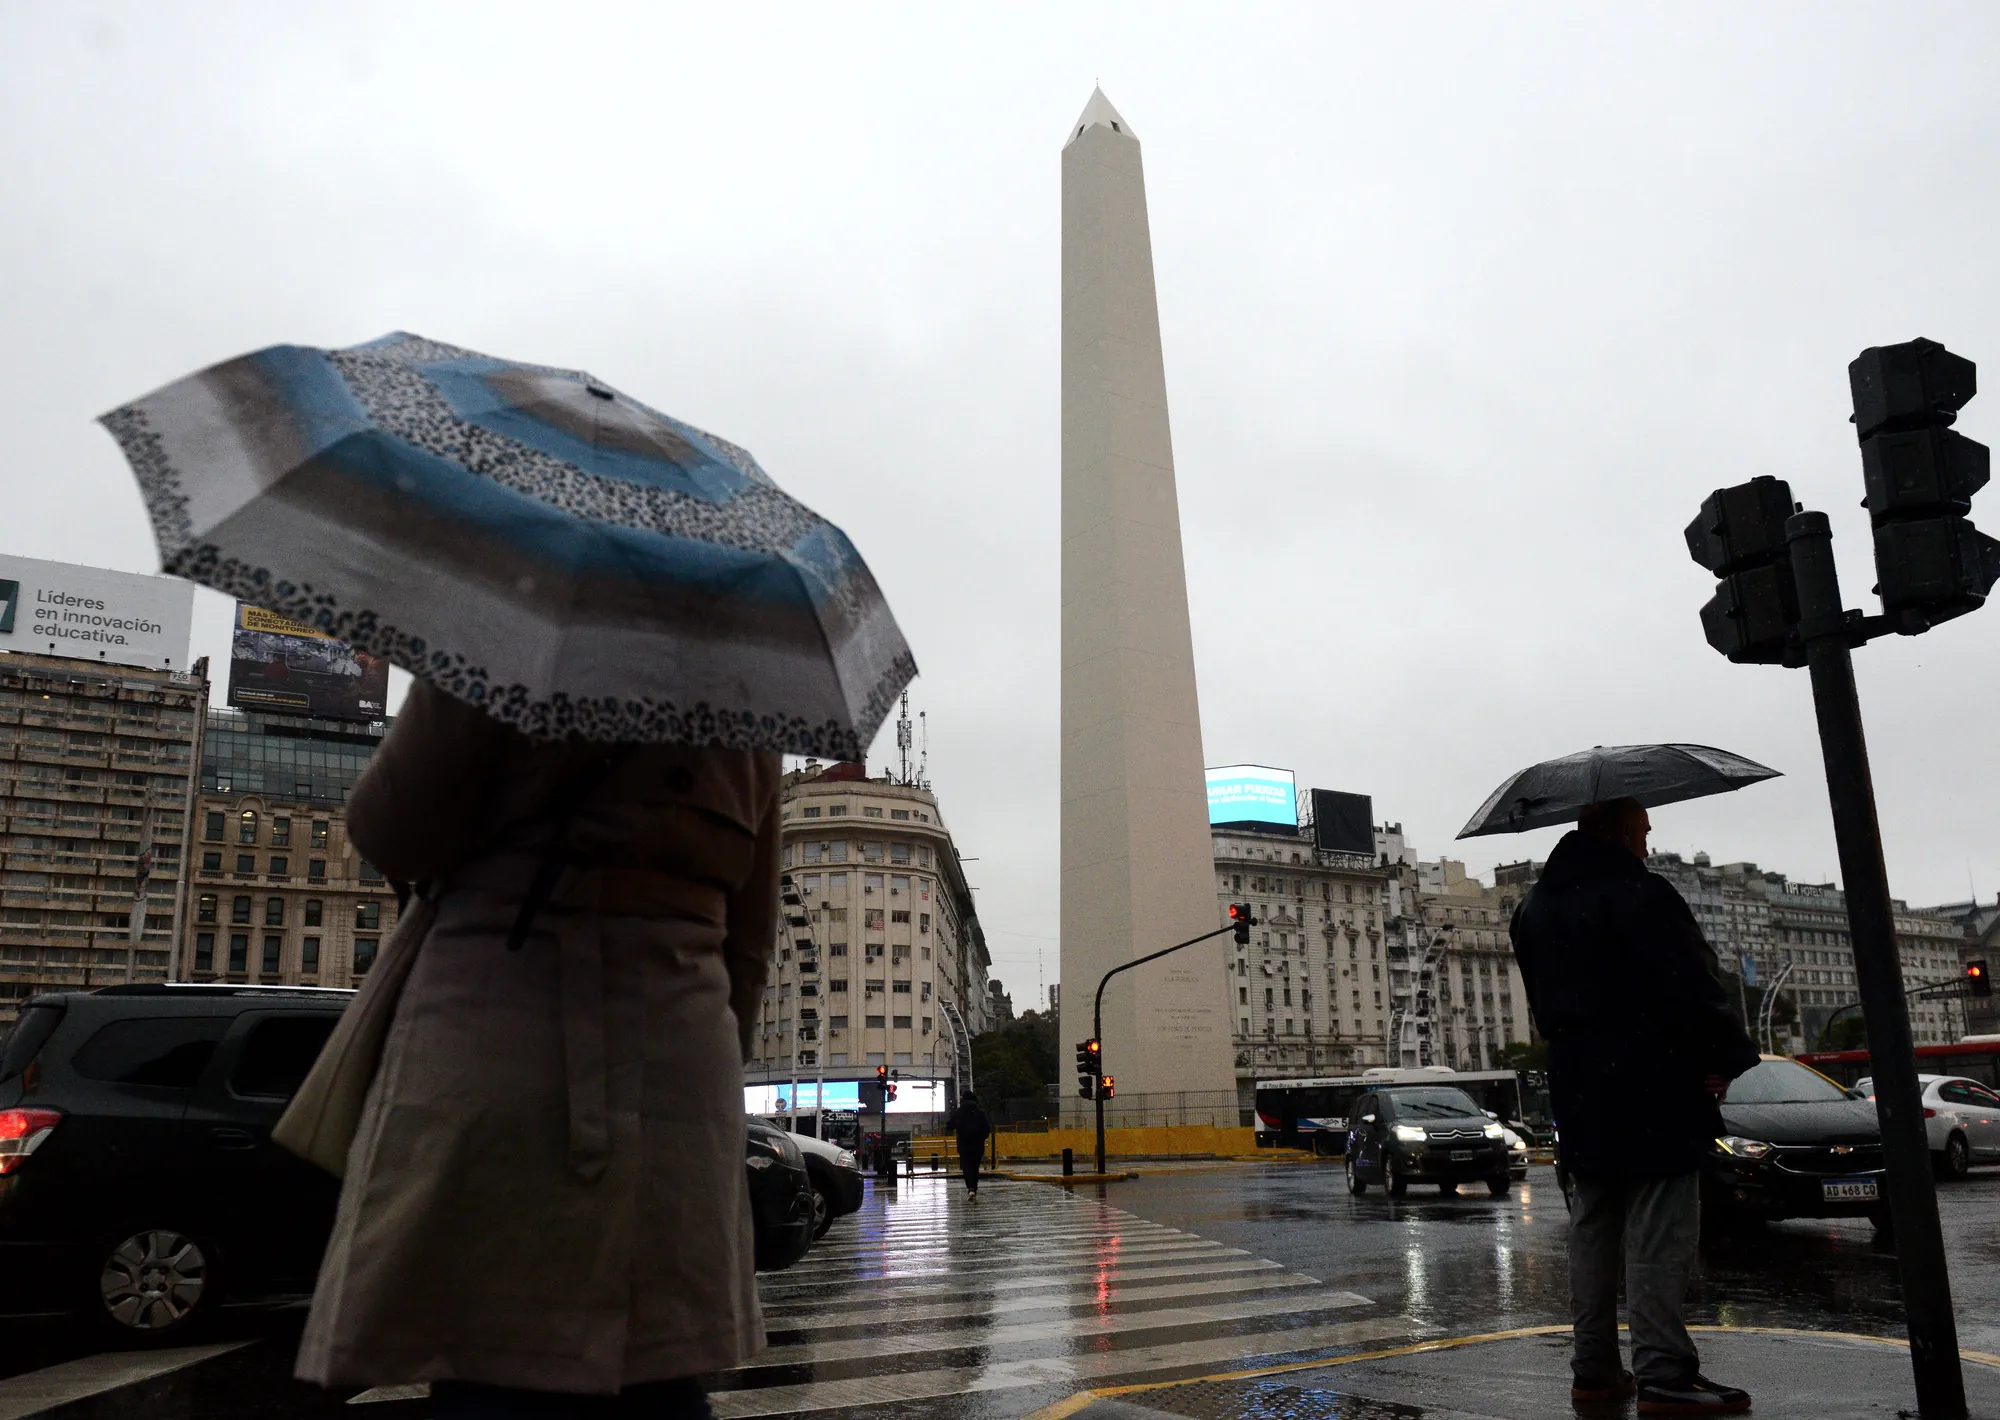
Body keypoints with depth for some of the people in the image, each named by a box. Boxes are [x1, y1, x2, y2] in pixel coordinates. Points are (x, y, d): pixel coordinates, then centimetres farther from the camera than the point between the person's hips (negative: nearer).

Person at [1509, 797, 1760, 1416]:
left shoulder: (1535, 907, 14)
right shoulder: (1635, 891, -13)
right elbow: (1687, 985, -17)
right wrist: (1726, 1055, -6)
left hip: (1578, 1089, 8)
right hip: (1649, 1086, -8)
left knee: (1592, 1227, 12)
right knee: (1658, 1233, -3)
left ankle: (1594, 1369, 17)